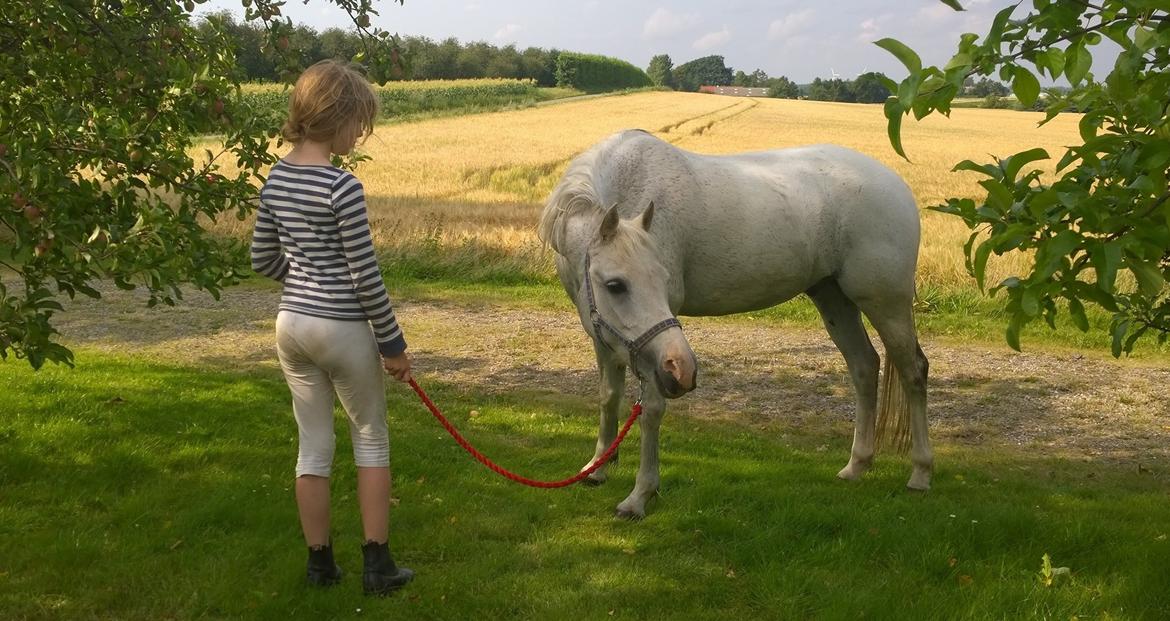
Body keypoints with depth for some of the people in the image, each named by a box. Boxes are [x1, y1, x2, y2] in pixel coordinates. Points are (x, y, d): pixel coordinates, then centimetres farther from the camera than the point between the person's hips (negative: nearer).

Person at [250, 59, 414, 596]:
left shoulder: (276, 179, 3)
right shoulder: (343, 188, -19)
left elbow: (263, 259, 12)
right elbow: (366, 276, -15)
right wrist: (393, 343, -6)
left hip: (291, 324, 6)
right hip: (342, 330, -6)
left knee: (313, 445, 14)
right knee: (371, 440, 10)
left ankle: (320, 562, 22)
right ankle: (377, 564, 14)